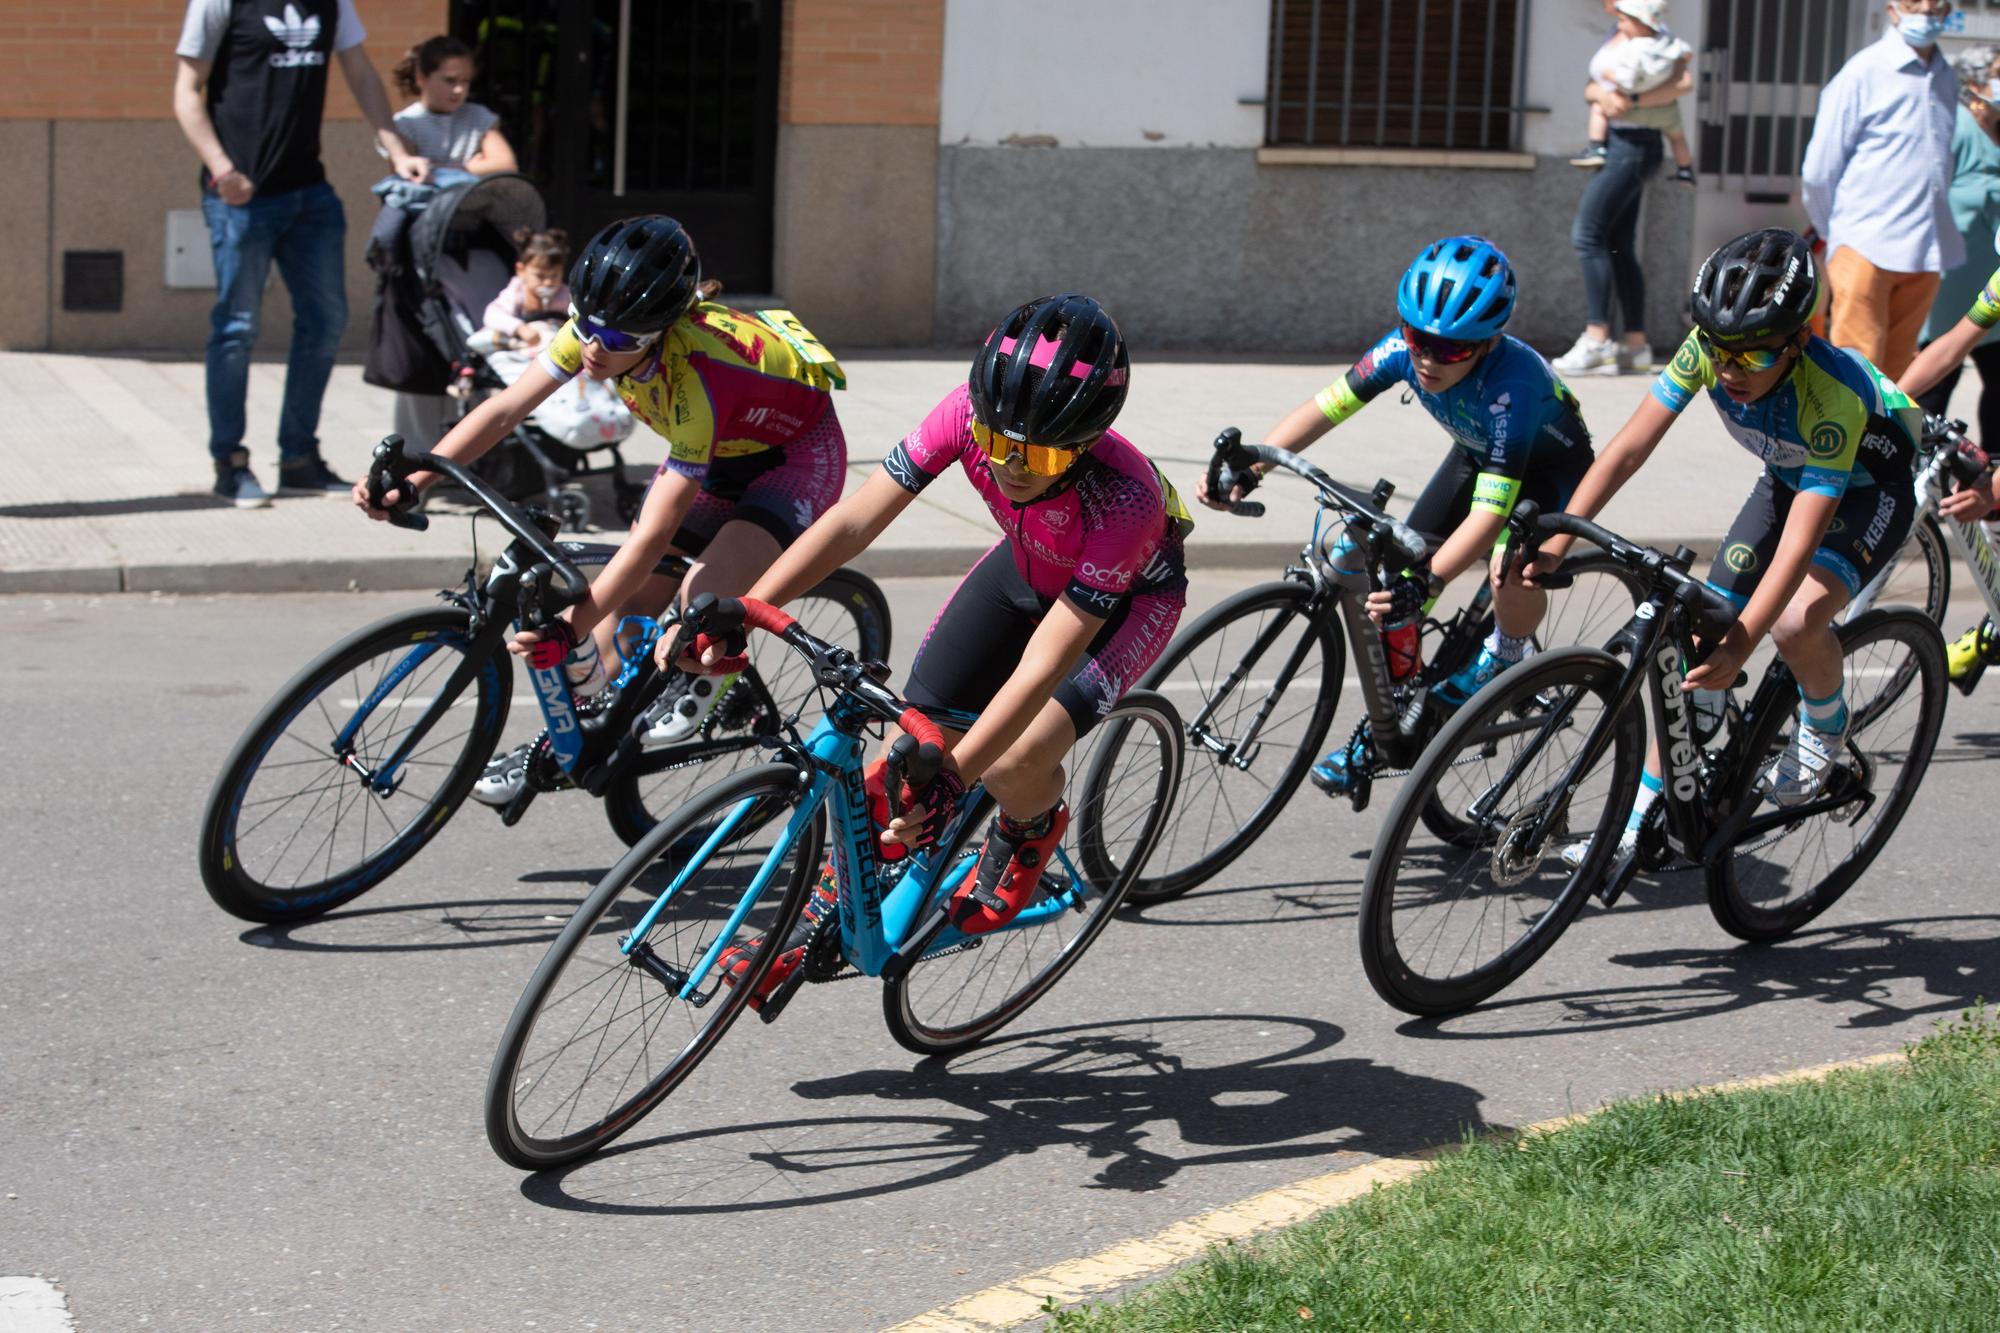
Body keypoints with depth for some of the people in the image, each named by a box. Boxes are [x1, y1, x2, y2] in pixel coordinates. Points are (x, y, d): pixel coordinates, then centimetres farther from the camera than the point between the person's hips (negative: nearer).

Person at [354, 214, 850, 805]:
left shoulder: (693, 381, -40)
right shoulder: (596, 330, -23)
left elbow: (653, 536, -39)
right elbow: (506, 408, -17)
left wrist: (572, 627, -44)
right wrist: (409, 483, -28)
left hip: (795, 453, -7)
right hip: (714, 452, 7)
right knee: (625, 607, -3)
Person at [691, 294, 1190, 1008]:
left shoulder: (1123, 500, -42)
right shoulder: (972, 413, -32)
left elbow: (1040, 670, -41)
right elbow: (852, 521, -29)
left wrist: (951, 778, -49)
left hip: (1127, 594, -4)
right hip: (1025, 567, 4)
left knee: (1014, 762, -27)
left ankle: (1031, 830, 10)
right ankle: (816, 921, 16)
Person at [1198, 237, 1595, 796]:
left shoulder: (1510, 384, -42)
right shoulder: (1405, 348, -26)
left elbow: (1491, 510, -46)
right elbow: (1326, 407, -24)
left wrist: (1427, 583, -58)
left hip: (1551, 465, -6)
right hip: (1476, 453, 6)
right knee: (1398, 574, -8)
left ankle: (1504, 655, -1)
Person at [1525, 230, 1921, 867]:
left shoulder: (1834, 395, -40)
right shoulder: (1710, 349, -26)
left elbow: (1799, 545, -43)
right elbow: (1631, 445, -24)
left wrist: (1738, 648, -51)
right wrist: (1557, 540, -34)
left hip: (1869, 487, -6)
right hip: (1788, 476, 6)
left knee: (1796, 623, -31)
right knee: (1703, 632, -3)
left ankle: (1825, 727, 3)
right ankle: (1643, 820, 4)